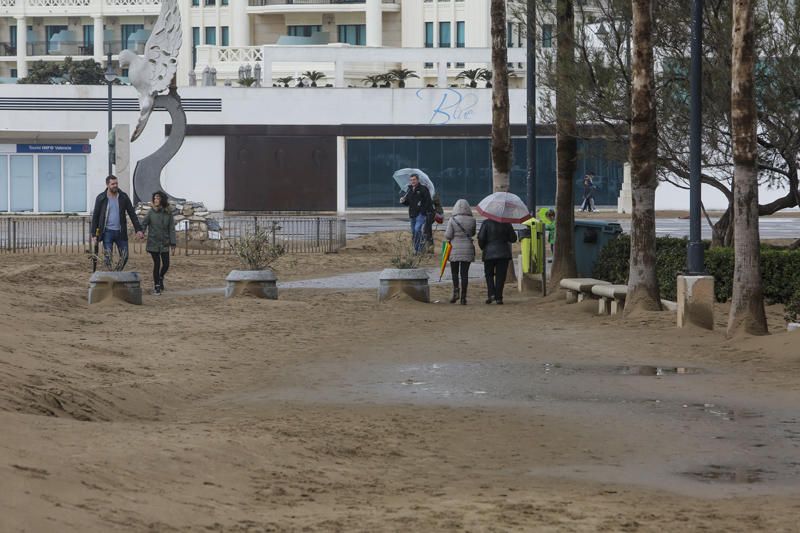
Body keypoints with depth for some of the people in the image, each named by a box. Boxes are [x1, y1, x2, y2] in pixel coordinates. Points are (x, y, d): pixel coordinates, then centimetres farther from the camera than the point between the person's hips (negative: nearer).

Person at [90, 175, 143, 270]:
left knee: (124, 256, 1)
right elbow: (95, 217, 3)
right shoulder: (101, 198, -1)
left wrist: (138, 229, -2)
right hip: (107, 232, -2)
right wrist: (94, 234, -2)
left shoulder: (123, 197, 4)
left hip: (120, 232, 2)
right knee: (107, 257, -6)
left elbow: (132, 214, 7)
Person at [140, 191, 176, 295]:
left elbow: (171, 229, 3)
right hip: (153, 242, -2)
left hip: (164, 243, 2)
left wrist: (172, 244, -1)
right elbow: (144, 224, -2)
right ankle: (156, 286, 11)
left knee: (166, 264, 0)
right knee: (157, 264, -2)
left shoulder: (168, 213, 1)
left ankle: (160, 278, 32)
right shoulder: (151, 212, -2)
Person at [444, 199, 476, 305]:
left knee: (454, 272, 12)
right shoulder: (471, 220, -2)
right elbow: (473, 233, 10)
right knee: (464, 273, 6)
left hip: (455, 249, -2)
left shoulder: (452, 220, -9)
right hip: (468, 249, 2)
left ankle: (456, 290, -8)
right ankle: (463, 296, 4)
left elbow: (448, 235, -9)